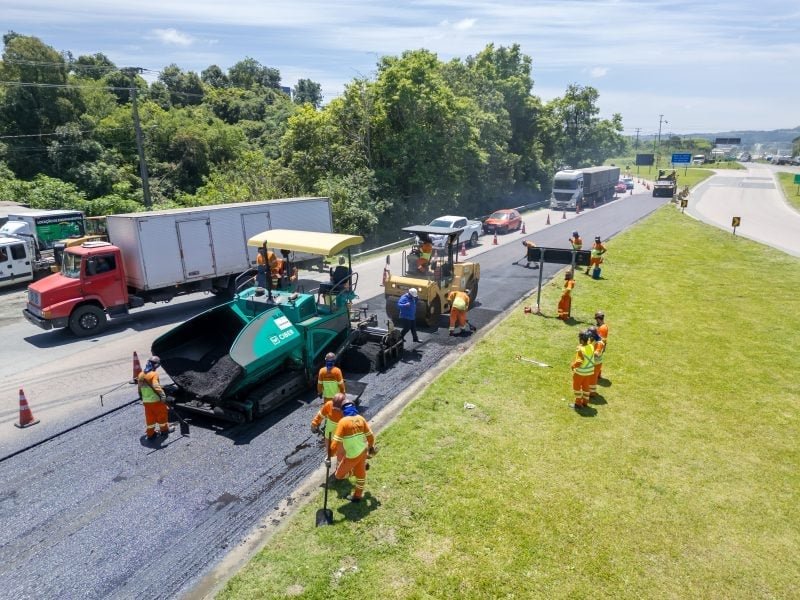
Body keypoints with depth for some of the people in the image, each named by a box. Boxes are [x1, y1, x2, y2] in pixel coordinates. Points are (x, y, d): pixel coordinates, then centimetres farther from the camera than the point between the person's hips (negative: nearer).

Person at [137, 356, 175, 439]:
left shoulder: (141, 375, 5)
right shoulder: (153, 374, -19)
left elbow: (140, 388, 16)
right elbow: (156, 386, -35)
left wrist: (142, 398, 29)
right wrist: (162, 395, -43)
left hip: (146, 401, 6)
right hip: (156, 400, -6)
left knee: (149, 417, 17)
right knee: (161, 414, 14)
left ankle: (150, 433, 24)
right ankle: (164, 429, 30)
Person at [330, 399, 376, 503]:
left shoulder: (343, 421, -18)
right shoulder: (360, 418, -3)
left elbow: (336, 441, -20)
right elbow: (370, 435, 4)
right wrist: (371, 447, 20)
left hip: (352, 455, -6)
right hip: (363, 450, 7)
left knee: (339, 475, 14)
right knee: (360, 473, 24)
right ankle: (358, 495, 38)